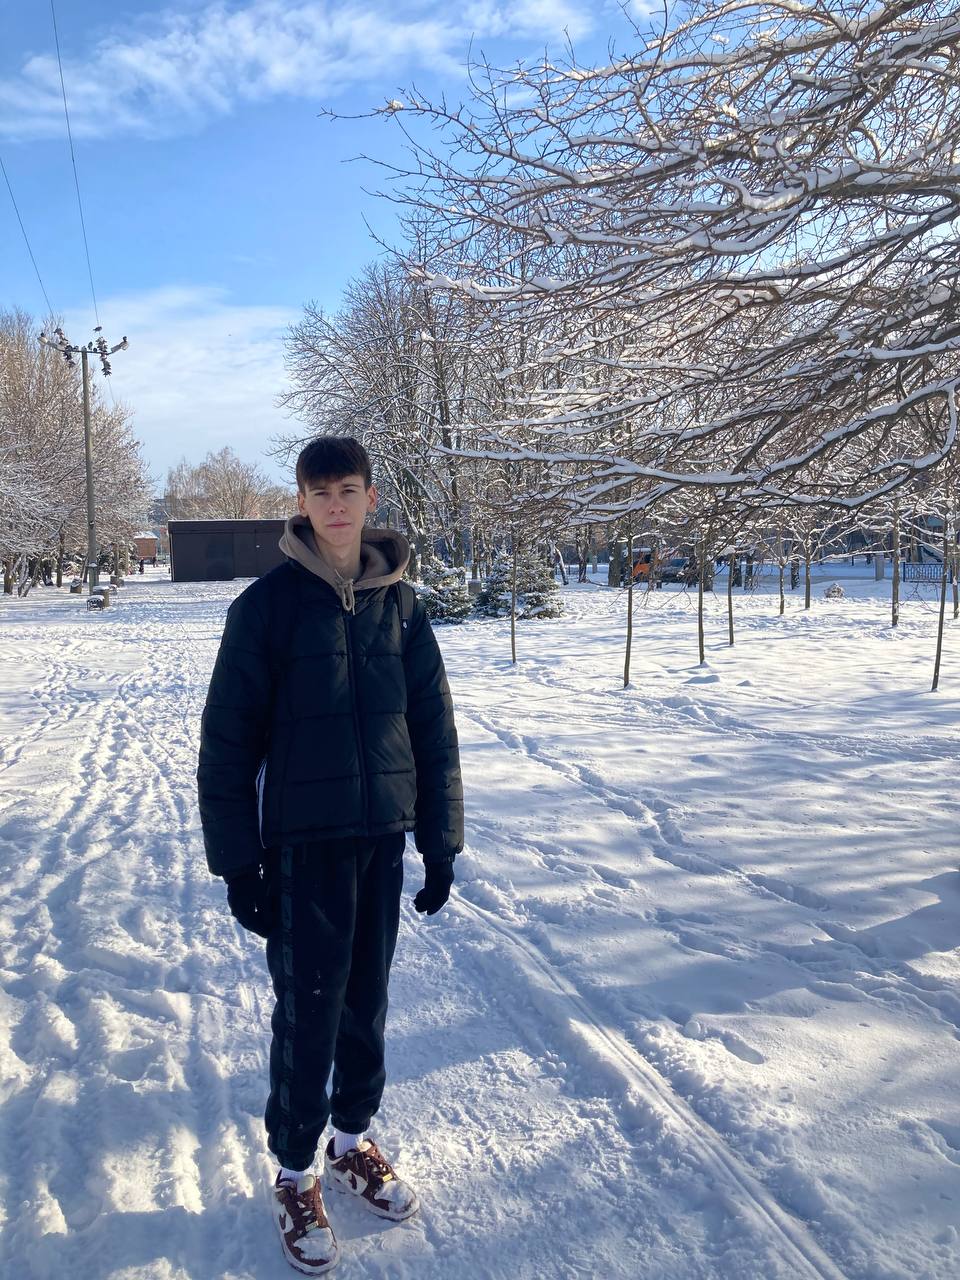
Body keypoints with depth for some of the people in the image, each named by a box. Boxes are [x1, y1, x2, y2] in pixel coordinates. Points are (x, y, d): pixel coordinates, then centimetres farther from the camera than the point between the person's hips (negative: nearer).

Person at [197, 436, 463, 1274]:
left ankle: (353, 1143, 38)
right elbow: (228, 739, -7)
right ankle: (295, 1176, 27)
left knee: (367, 1001, 16)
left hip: (383, 838, 4)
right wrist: (236, 859, -9)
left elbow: (434, 726, 5)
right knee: (308, 1010, 5)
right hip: (301, 841, -3)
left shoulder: (399, 604, 2)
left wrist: (441, 842, 4)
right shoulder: (269, 604, -9)